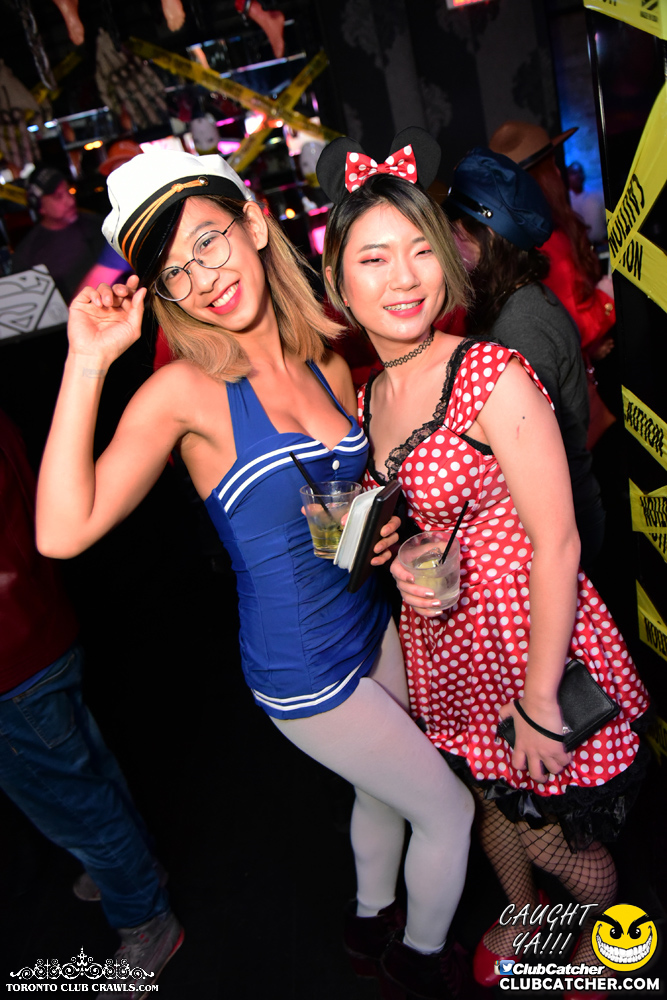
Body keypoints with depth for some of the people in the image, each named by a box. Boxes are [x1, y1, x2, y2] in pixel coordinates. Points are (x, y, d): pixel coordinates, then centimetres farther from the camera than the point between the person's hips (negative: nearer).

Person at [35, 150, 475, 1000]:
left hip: (374, 626, 6)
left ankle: (372, 916, 59)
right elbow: (63, 532, -32)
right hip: (304, 671, -6)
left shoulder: (328, 365, -4)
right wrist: (87, 363, -34)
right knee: (447, 810, 11)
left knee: (386, 789, 28)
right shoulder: (183, 392, -20)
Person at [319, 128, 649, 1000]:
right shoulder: (369, 398, 1)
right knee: (491, 801, 28)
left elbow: (555, 544, -21)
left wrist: (540, 700, -18)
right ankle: (521, 915, 59)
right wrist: (402, 560, -11)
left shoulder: (491, 377, -22)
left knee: (556, 836, 14)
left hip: (531, 640, -6)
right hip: (445, 649, 6)